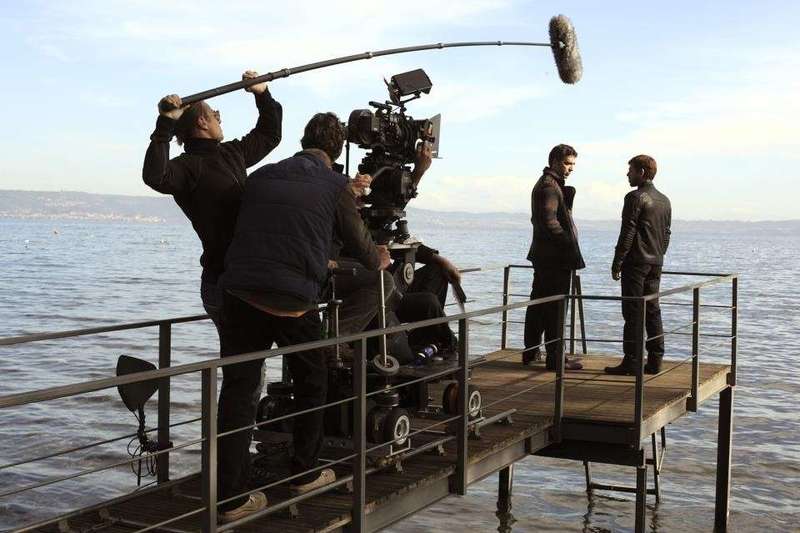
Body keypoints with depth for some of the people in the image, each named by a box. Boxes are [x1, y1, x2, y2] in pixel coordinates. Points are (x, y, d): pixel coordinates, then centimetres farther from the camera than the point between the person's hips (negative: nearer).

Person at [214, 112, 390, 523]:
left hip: (239, 293, 3)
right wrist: (379, 260, 41)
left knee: (236, 392, 5)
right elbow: (359, 243, 16)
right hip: (293, 301, -3)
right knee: (311, 385, 20)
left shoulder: (260, 176, 18)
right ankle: (304, 475, 30)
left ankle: (231, 498, 3)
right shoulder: (335, 186, 6)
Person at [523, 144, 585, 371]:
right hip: (555, 257, -11)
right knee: (555, 308, -7)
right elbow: (549, 222, -22)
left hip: (542, 254, 11)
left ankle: (531, 351, 25)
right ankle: (555, 358, -3)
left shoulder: (543, 184, 19)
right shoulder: (550, 186, -14)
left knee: (538, 303, 16)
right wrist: (570, 244, -15)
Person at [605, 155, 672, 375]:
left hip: (636, 262, -8)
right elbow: (666, 233, 17)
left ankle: (631, 361, -4)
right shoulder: (664, 200, 14)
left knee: (633, 312, -5)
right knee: (652, 311, 10)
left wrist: (617, 264, -10)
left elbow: (627, 233, -14)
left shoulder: (635, 198, -10)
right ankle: (655, 361, 10)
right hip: (655, 263, 8)